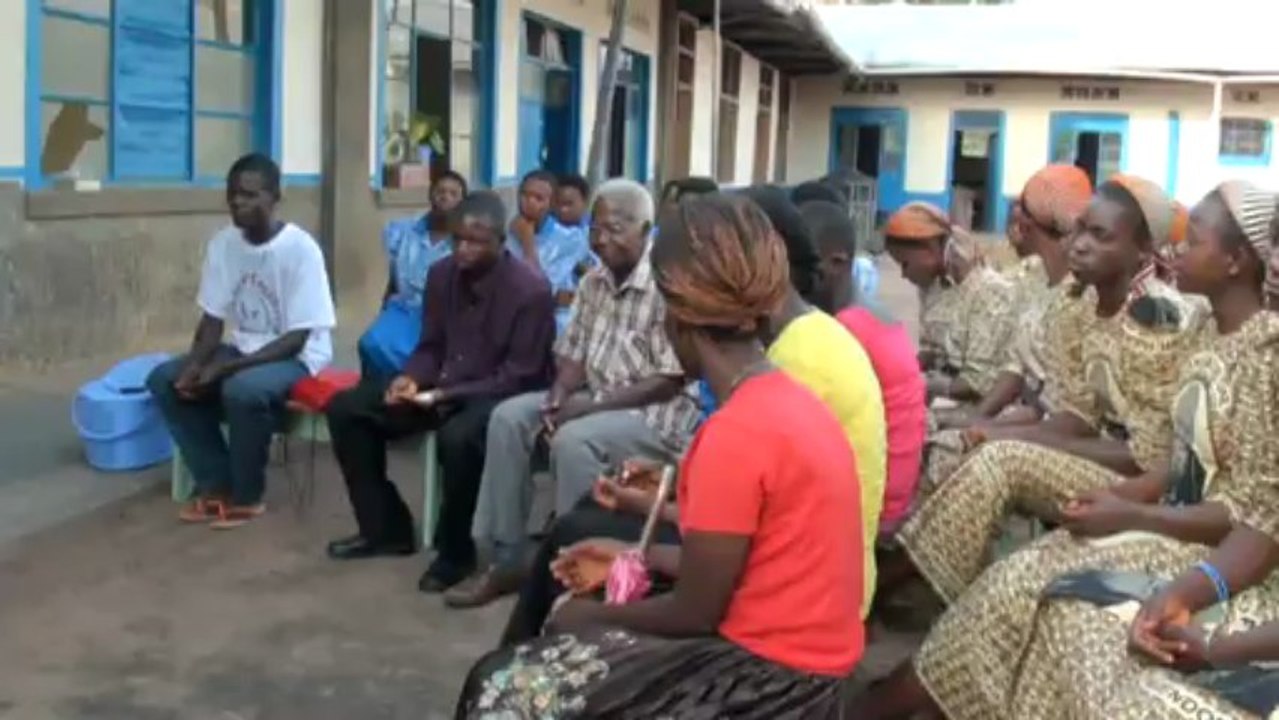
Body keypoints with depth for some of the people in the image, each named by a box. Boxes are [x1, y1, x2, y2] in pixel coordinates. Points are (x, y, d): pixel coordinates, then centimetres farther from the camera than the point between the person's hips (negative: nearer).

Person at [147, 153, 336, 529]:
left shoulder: (300, 249, -20)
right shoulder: (222, 243, -2)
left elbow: (295, 338, -21)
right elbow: (213, 319, 3)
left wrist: (225, 367, -27)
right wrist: (196, 365, -18)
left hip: (296, 355, -7)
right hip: (242, 347, 7)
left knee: (243, 389, -35)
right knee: (164, 380, -11)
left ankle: (246, 496, -11)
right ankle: (216, 484, -2)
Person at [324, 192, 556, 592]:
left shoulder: (530, 291, -19)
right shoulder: (442, 274, 2)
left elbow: (518, 378, -19)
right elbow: (431, 347, 10)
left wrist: (446, 394, -27)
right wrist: (412, 378, -14)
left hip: (499, 397, -7)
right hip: (441, 387, 7)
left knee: (457, 437, -40)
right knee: (346, 408, -3)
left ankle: (455, 551, -14)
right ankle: (386, 528, 7)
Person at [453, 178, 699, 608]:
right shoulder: (594, 283, 9)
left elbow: (670, 382, -20)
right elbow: (572, 354, 12)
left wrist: (592, 403, -22)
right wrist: (558, 396, -10)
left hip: (656, 414, -8)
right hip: (592, 400, 8)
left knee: (574, 440, -32)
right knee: (509, 417, -9)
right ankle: (504, 559, -4)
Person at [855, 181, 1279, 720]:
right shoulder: (1215, 337, 8)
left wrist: (1128, 515, -19)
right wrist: (1119, 495, -3)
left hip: (1209, 548, -8)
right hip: (1175, 521, 8)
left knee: (1024, 582, -17)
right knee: (1015, 576, -8)